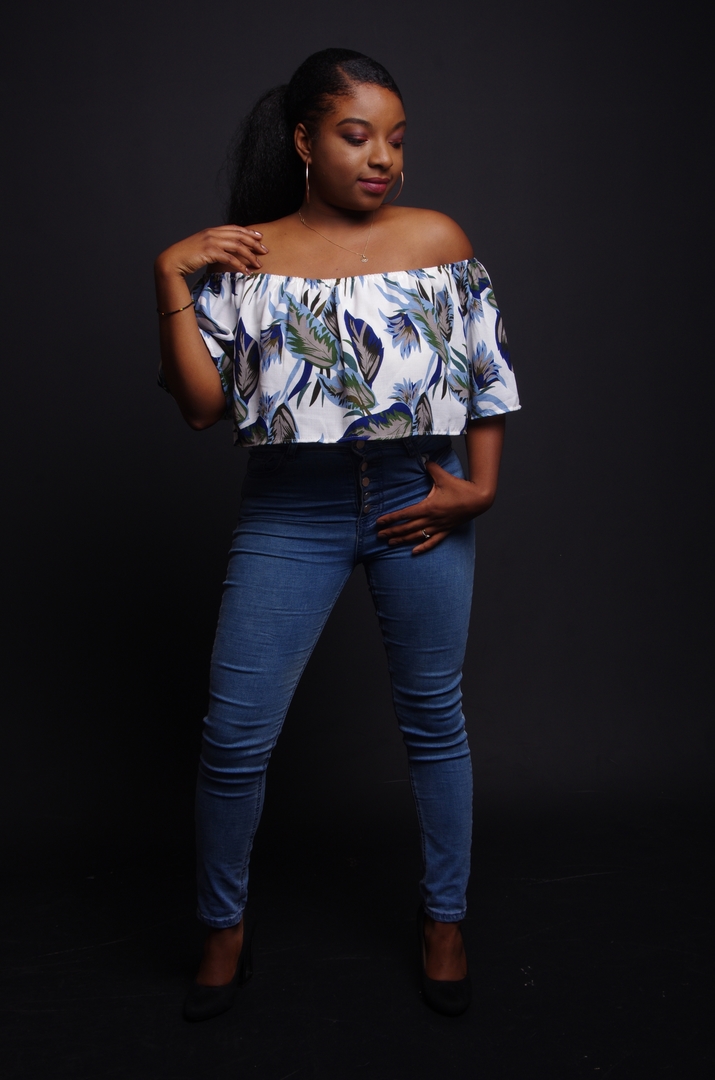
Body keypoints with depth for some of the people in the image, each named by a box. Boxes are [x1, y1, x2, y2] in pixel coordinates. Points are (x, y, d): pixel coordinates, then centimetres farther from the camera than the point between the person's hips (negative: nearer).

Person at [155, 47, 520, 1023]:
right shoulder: (242, 255, 4)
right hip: (290, 512, 0)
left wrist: (481, 487, -2)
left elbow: (490, 373, 7)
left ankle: (444, 920, 32)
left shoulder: (437, 238, 4)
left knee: (433, 718, 11)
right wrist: (171, 279, -8)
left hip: (418, 502, 1)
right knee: (234, 733, 0)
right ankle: (224, 927, 26)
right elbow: (202, 404, -2)